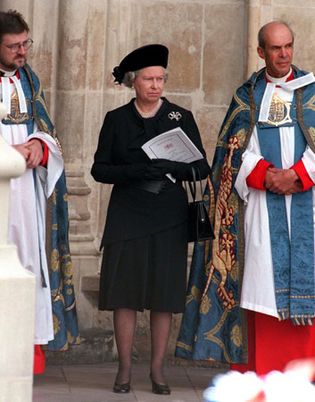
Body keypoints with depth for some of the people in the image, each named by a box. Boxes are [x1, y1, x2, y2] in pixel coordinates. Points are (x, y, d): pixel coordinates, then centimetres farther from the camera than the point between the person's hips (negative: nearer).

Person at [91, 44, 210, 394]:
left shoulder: (181, 117, 7)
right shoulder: (116, 119, 6)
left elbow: (201, 168, 4)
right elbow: (99, 169, 1)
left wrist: (172, 168, -17)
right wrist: (135, 171, -16)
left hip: (168, 217, 0)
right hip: (126, 216, 0)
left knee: (164, 293, 0)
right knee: (124, 292, -2)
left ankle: (157, 369, 8)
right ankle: (125, 369, 6)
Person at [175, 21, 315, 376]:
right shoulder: (246, 95, 13)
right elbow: (235, 148, 4)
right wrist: (264, 174, -12)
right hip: (259, 202, 0)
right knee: (260, 277, -4)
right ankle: (260, 369, -2)